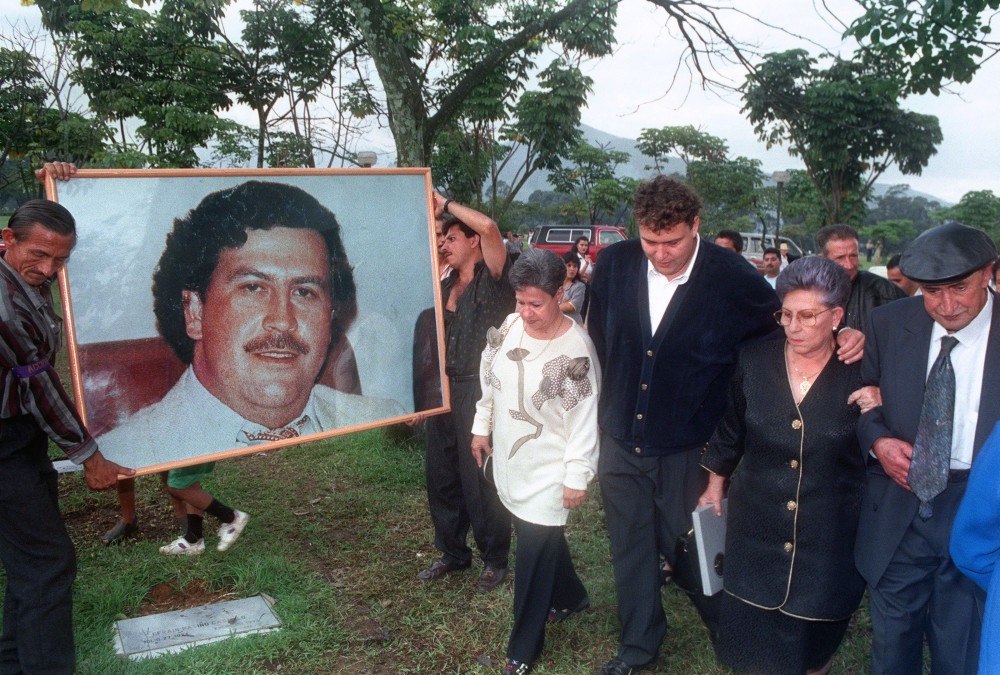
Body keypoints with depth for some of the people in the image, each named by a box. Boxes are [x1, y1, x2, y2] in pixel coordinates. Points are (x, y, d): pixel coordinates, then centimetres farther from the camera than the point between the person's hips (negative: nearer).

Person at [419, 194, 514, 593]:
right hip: (442, 391, 8)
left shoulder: (492, 280, -7)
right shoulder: (443, 287, 15)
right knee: (442, 478, 15)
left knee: (480, 480, 1)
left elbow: (489, 227, -25)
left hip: (478, 392, -7)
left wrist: (446, 205, -12)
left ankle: (494, 560, 20)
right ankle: (452, 552, 33)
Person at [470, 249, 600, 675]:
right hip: (509, 461, 6)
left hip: (547, 473, -6)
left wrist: (577, 477, -14)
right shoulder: (508, 326, -4)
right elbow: (489, 380, 11)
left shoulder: (576, 350, -21)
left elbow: (584, 419, -16)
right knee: (544, 538, 22)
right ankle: (570, 596, 49)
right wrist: (481, 428, 15)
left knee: (533, 557, 2)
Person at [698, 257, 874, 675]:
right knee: (753, 634, 15)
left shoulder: (861, 374, -11)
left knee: (815, 639, 17)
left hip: (828, 533, -1)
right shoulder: (754, 360, -6)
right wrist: (715, 485, 13)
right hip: (757, 526, 2)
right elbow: (729, 430, 7)